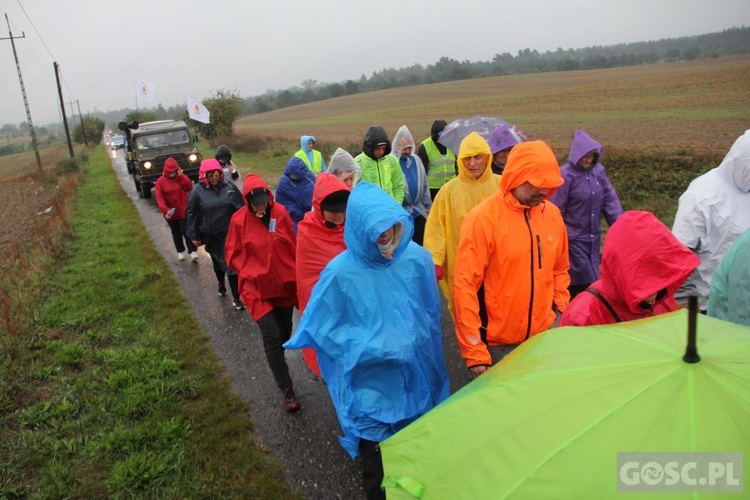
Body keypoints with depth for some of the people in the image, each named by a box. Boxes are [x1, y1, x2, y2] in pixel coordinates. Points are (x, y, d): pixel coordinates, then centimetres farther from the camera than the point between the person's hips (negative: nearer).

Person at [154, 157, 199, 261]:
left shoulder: (181, 177, 0)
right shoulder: (160, 181, -5)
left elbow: (189, 187, -14)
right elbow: (159, 198, -12)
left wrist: (181, 176, -20)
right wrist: (165, 210, -26)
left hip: (183, 211, -1)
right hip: (170, 213, 1)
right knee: (176, 233, 13)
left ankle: (193, 251, -4)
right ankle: (180, 252, 25)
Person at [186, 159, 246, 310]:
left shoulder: (229, 186, -9)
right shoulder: (198, 191, -10)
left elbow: (241, 207, -1)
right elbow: (191, 213, -2)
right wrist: (194, 236, 0)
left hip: (230, 233, -1)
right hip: (211, 235, 1)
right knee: (217, 261, 20)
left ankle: (236, 297, 14)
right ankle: (221, 284, 47)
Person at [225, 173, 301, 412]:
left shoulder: (280, 213, -7)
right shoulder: (239, 220, -10)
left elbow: (293, 246, 2)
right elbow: (233, 256, -2)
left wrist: (295, 273, 3)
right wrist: (250, 273, -14)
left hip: (286, 284, 3)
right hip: (257, 288, -3)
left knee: (285, 332, 18)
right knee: (272, 338, -6)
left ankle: (277, 363, 47)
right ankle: (286, 389, 7)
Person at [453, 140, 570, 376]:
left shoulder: (552, 214, 2)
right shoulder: (483, 218, -15)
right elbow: (465, 286, -16)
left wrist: (560, 311, 9)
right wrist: (475, 352, -15)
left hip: (546, 336, 5)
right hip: (498, 344, -5)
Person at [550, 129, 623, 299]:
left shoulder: (598, 170, 2)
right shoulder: (565, 175, -15)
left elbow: (610, 200, 6)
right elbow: (556, 211, -12)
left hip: (593, 238, 6)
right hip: (573, 239, -6)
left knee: (592, 278, 14)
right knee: (584, 282, -1)